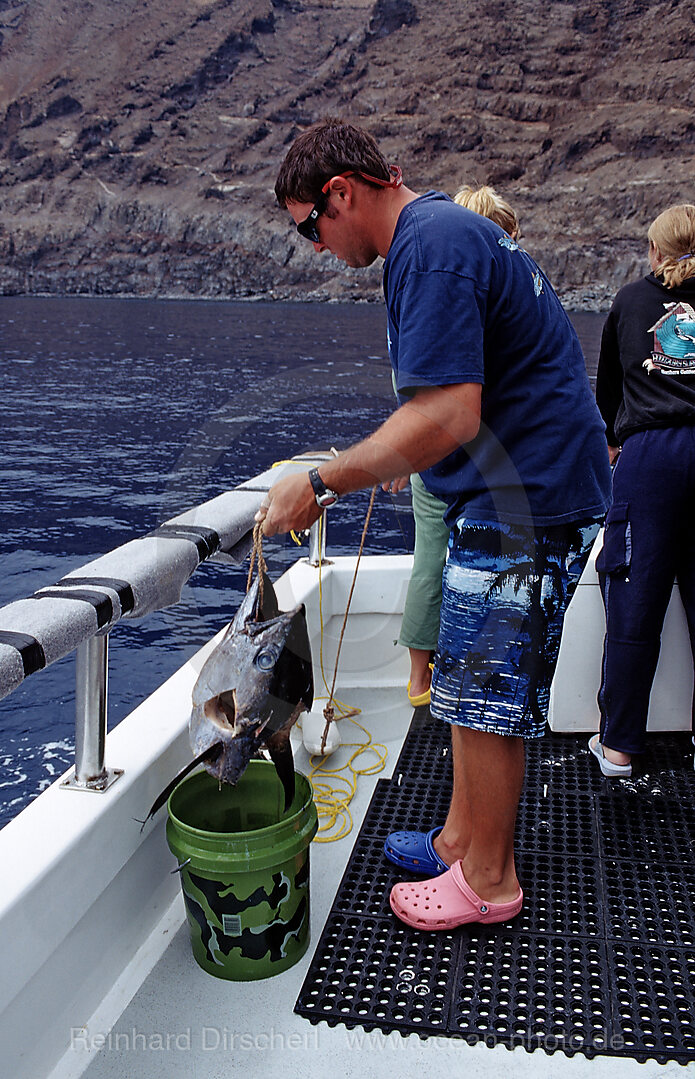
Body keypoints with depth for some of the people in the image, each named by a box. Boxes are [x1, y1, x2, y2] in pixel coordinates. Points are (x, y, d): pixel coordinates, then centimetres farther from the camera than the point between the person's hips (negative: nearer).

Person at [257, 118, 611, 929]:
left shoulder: (430, 246, -19)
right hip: (506, 494, 11)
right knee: (469, 681, 17)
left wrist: (320, 484, -21)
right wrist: (406, 453, 24)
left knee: (486, 700, 1)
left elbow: (446, 419, -28)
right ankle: (462, 838, 32)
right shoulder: (442, 228, 16)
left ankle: (488, 881, 19)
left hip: (527, 504, -11)